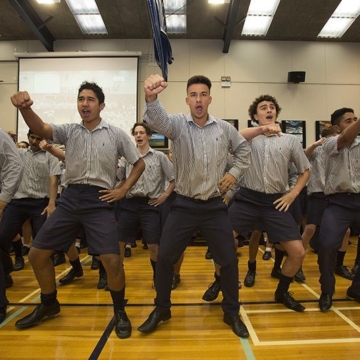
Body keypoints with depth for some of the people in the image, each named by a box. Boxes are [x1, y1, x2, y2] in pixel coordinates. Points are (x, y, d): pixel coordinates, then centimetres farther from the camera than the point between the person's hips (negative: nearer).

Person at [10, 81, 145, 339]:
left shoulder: (116, 134, 2)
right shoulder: (69, 131, 8)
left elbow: (140, 163, 8)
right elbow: (40, 129, -12)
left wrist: (123, 190, -2)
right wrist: (25, 108, -33)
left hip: (99, 201, -3)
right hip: (70, 198, 4)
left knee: (112, 260, -13)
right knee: (37, 254, 8)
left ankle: (120, 312, 15)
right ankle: (49, 304, 33)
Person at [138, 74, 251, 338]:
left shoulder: (224, 128, 2)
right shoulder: (178, 124, -5)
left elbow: (243, 149, 19)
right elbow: (157, 120, -29)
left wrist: (235, 173, 5)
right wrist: (151, 98, -50)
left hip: (215, 206, 2)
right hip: (184, 205, -1)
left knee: (229, 260, 6)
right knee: (165, 257, 3)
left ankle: (232, 313, 30)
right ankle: (161, 309, 28)